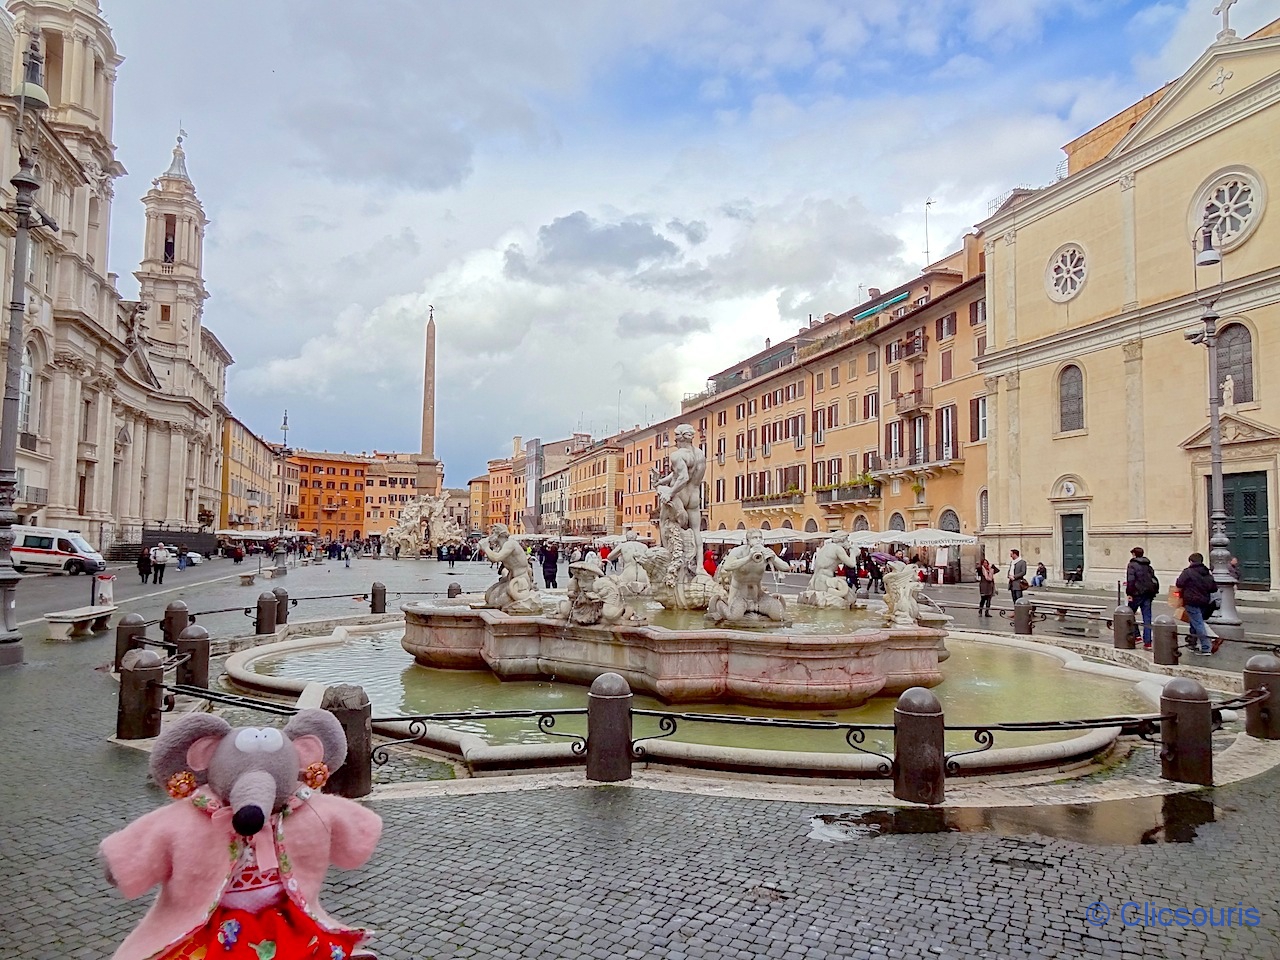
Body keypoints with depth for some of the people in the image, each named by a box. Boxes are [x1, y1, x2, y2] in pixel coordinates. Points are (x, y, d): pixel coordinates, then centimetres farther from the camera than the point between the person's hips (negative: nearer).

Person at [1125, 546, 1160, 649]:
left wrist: (1129, 593, -16)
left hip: (1137, 594, -6)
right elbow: (1154, 580, 20)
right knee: (1147, 617, 4)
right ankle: (1147, 642, 1)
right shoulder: (1148, 566, 15)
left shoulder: (1132, 565, -7)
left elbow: (1131, 580, -17)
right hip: (1148, 594, 6)